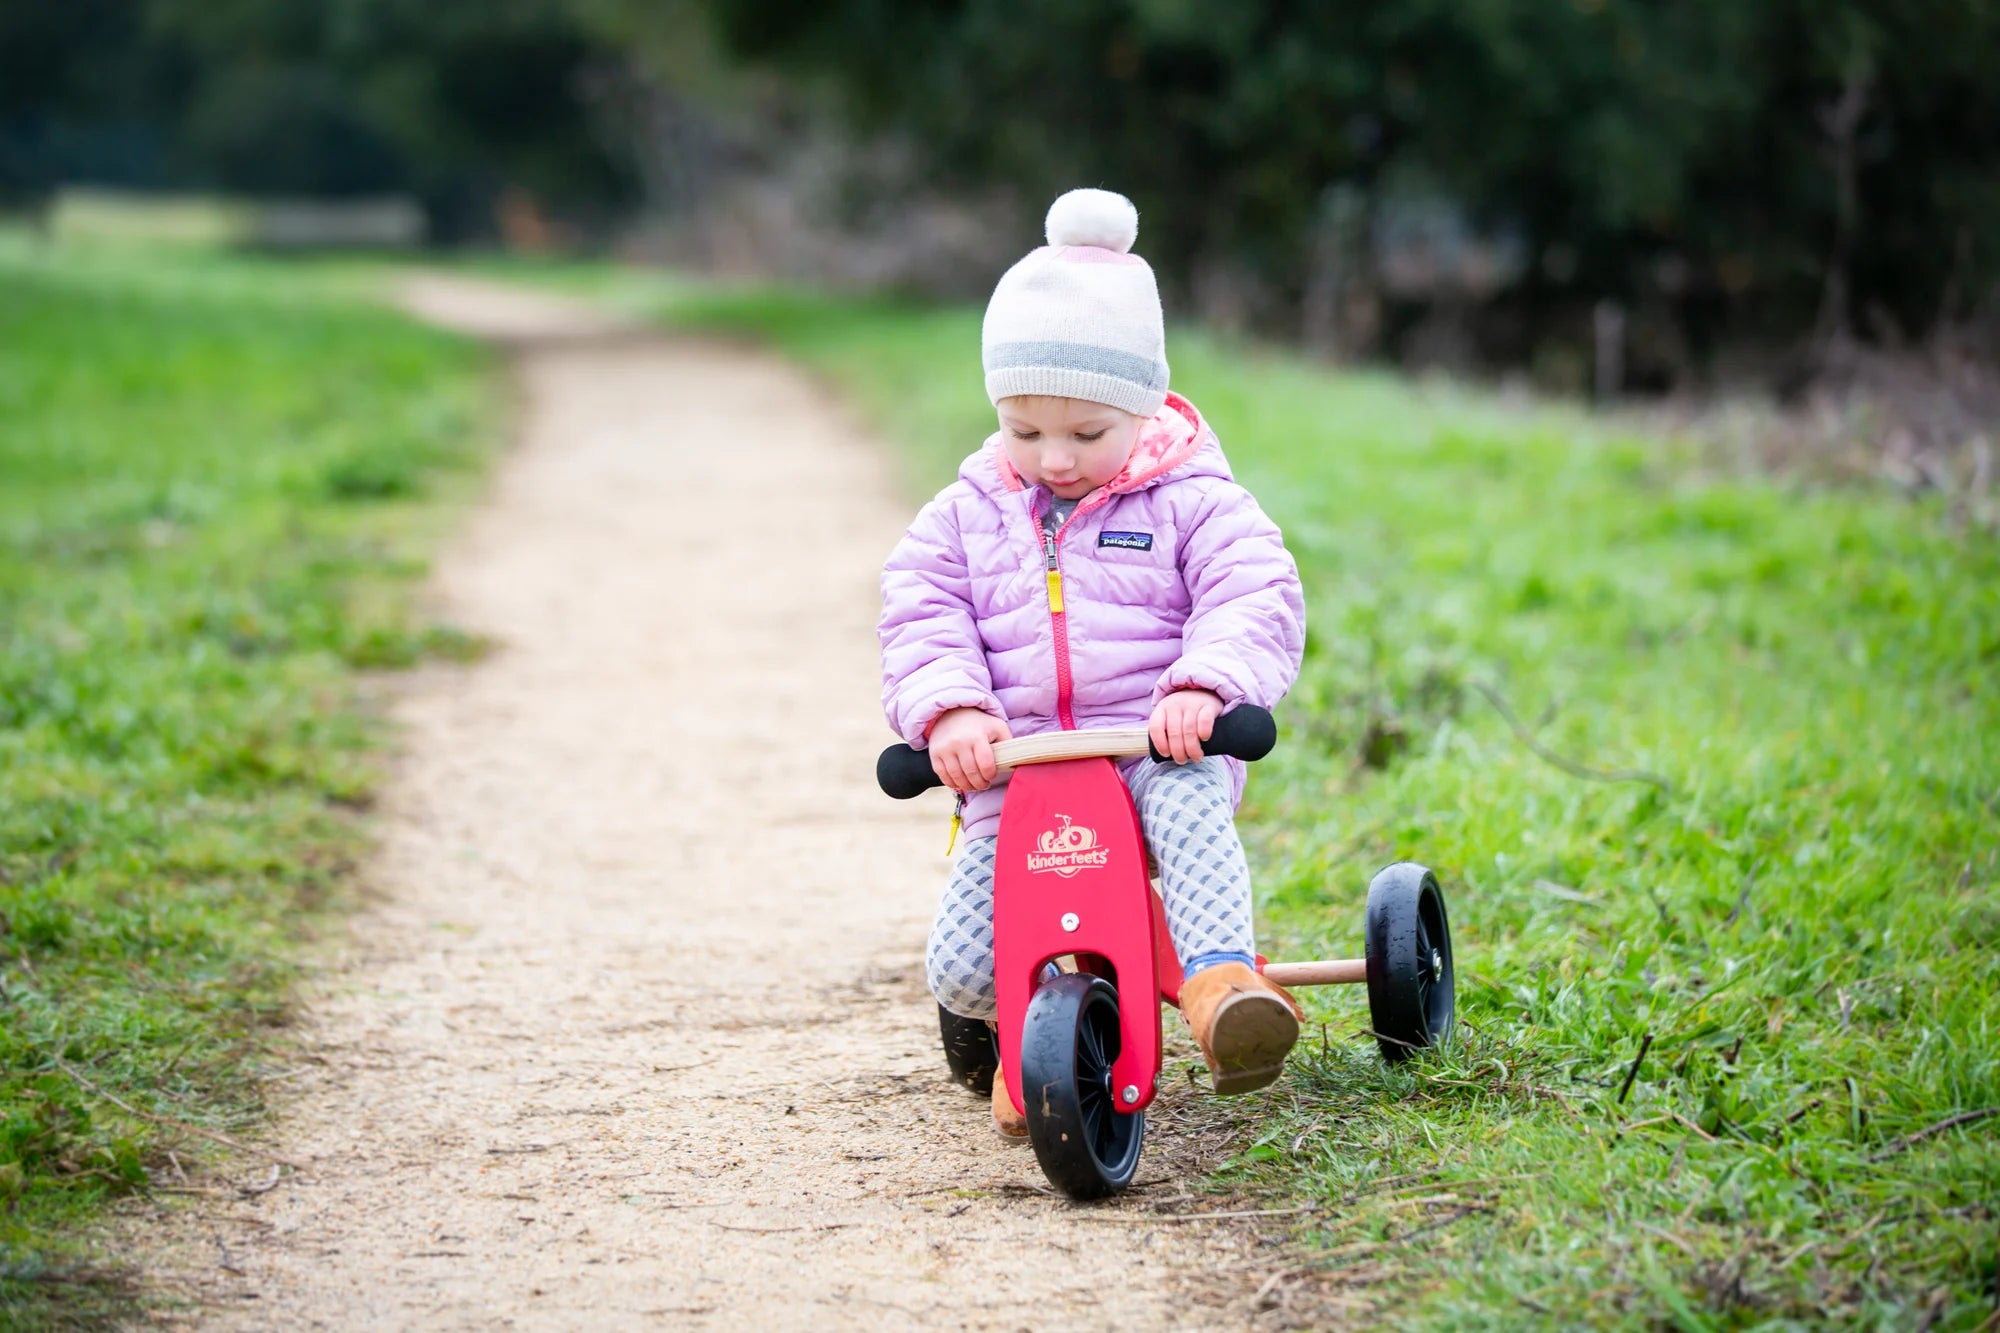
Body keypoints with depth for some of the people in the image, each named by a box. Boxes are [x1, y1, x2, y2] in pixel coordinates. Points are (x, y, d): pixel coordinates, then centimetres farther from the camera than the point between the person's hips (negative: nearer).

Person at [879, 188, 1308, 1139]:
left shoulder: (1189, 504, 3)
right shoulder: (966, 515, 11)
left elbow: (1256, 602, -8)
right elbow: (920, 620, 5)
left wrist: (1202, 685, -27)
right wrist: (948, 708, -15)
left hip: (1158, 749, -3)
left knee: (1188, 797, -40)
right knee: (962, 968, -11)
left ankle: (1220, 979, -49)